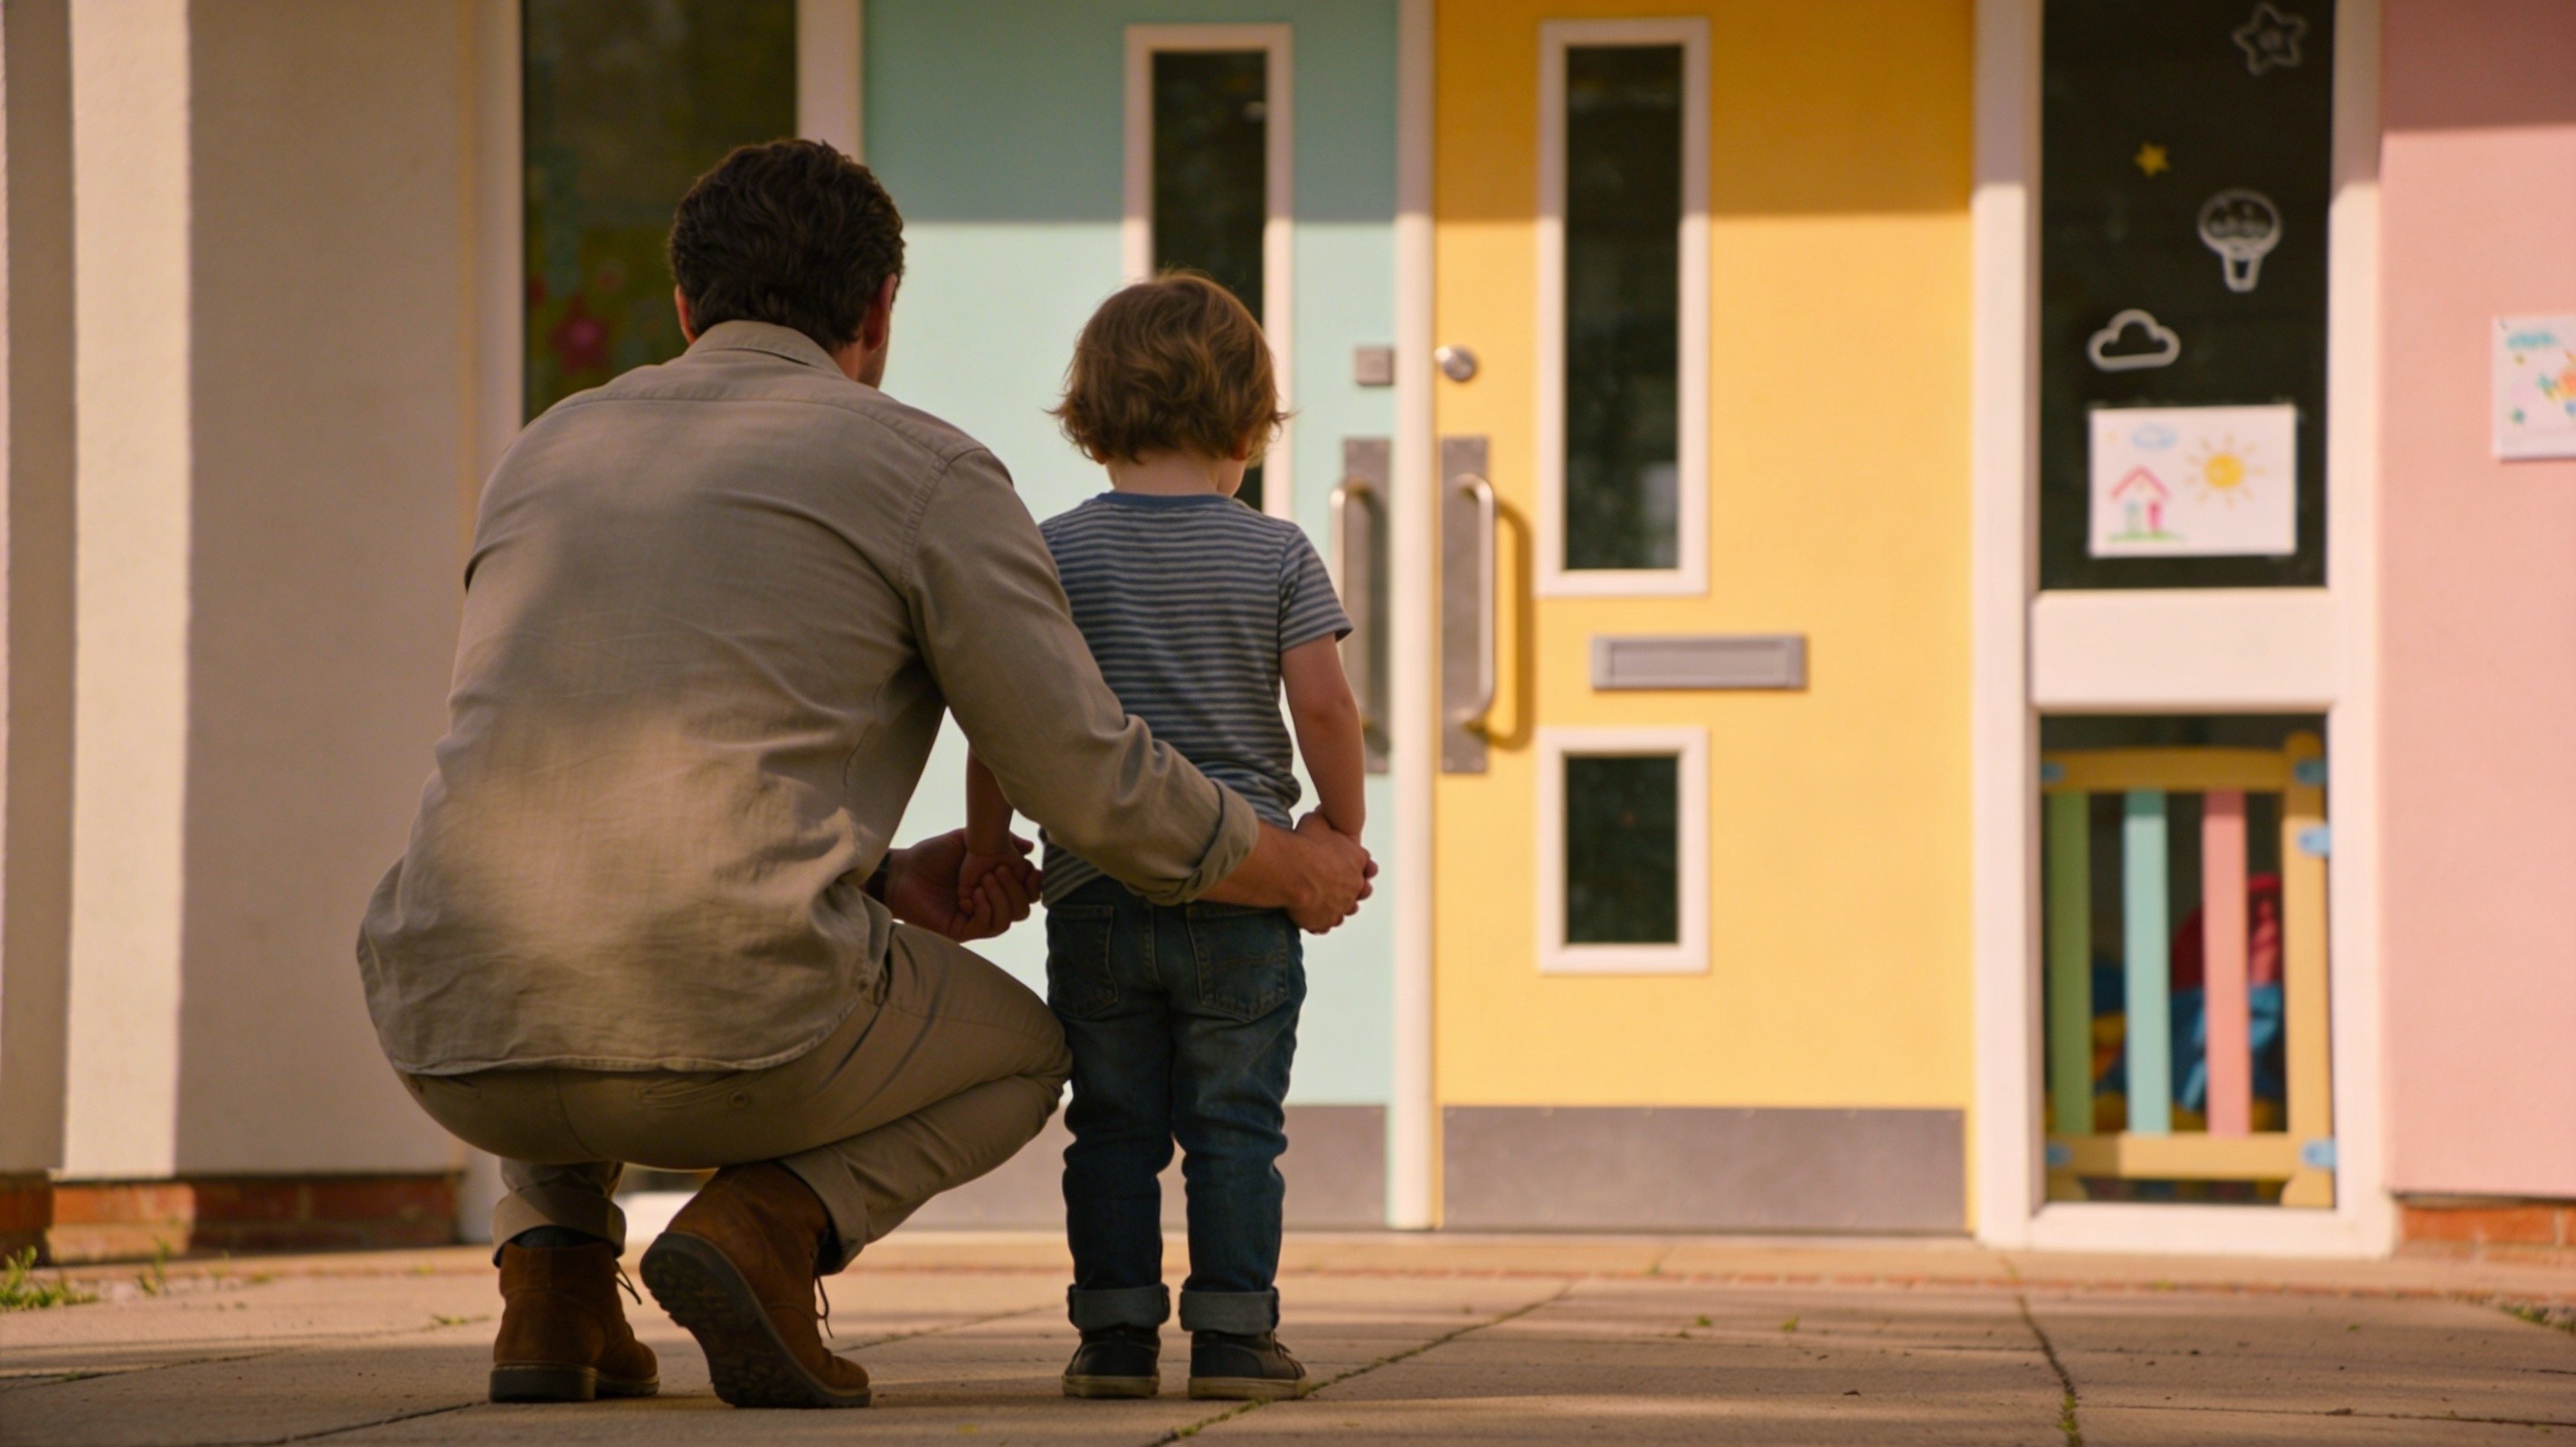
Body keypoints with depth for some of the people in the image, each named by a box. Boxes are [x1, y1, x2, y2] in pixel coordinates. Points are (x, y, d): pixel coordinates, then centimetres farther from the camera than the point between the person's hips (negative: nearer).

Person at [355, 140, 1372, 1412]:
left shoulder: (545, 461, 23)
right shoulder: (926, 472, 8)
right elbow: (1092, 783, 5)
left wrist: (884, 888, 35)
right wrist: (1291, 870, 24)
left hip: (463, 1052, 4)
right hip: (735, 1033, -4)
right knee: (1015, 1056, 30)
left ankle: (553, 1271, 16)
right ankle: (764, 1228, -1)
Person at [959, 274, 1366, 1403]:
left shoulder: (1054, 552, 1)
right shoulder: (1276, 556, -1)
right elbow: (1322, 703, -6)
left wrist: (988, 838, 8)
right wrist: (1341, 824, 8)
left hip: (1096, 889, 1)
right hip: (1240, 889, -1)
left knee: (1112, 1127, 8)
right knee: (1234, 1126, 4)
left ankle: (1116, 1334, 6)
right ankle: (1232, 1333, 1)